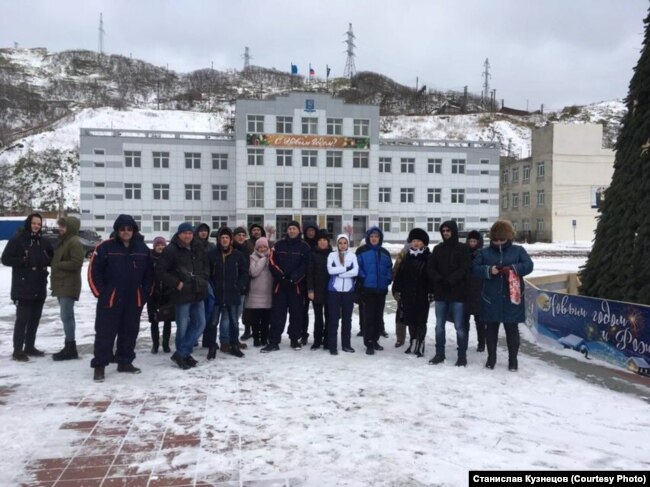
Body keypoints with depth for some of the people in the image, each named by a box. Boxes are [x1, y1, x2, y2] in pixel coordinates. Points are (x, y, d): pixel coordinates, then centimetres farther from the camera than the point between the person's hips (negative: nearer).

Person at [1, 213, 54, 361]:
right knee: (22, 318, -6)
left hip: (40, 287, 6)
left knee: (35, 318, 12)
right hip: (22, 287, -6)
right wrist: (23, 262, -20)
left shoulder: (43, 241, 10)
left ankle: (29, 347, 23)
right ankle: (17, 350, 1)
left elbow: (52, 258, 18)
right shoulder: (17, 239, -6)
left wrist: (46, 261, -4)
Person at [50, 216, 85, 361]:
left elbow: (77, 263, -22)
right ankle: (69, 347, 19)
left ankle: (71, 348, -4)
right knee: (67, 316, 13)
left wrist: (59, 265, -13)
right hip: (61, 284, 10)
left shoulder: (74, 242, -13)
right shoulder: (63, 240, 19)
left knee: (66, 316, -9)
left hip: (69, 285, -10)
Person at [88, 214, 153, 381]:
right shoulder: (105, 247, -7)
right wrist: (101, 293, -7)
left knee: (130, 332, 12)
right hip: (110, 299, -4)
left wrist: (145, 293, 6)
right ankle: (99, 365, 10)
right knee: (105, 332, 1)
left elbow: (149, 273, 12)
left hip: (134, 300, 4)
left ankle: (125, 362, 25)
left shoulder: (142, 248, 5)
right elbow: (94, 271, -5)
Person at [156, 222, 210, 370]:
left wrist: (204, 280, 7)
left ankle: (181, 354, 15)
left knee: (200, 324, 7)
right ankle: (183, 355, 18)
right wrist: (177, 283, -14)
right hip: (182, 294, -6)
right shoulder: (171, 250, -10)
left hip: (198, 293, 6)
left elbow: (206, 266, 22)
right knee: (183, 327, 2)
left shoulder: (199, 248, 7)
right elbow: (160, 271, -11)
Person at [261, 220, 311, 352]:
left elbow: (305, 265, -5)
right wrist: (281, 275, -12)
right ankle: (274, 342, 4)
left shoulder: (304, 247, 2)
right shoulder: (279, 244, 6)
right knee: (277, 313, 1)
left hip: (297, 285, 0)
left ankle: (295, 340, 21)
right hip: (280, 284, 1)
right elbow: (272, 262, 0)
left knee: (296, 313, 8)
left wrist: (294, 277, -17)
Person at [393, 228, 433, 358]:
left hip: (422, 295, -5)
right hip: (408, 295, 5)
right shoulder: (407, 258, 12)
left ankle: (420, 345, 7)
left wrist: (431, 292, -12)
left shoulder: (428, 258, -2)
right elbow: (399, 274, 12)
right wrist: (397, 290, 7)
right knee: (410, 320, 11)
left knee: (421, 321, -1)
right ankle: (413, 343, 23)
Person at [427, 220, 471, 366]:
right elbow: (430, 267, 7)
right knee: (439, 325, 9)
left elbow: (466, 268, -10)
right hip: (440, 293, 4)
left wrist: (450, 280, -18)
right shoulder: (438, 249, 11)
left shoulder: (462, 248, -1)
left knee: (459, 326, 0)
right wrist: (438, 279, -11)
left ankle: (462, 356, 10)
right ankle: (439, 353, 20)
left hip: (457, 293, -4)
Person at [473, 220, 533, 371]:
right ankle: (491, 357, 23)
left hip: (511, 298, -1)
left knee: (512, 330, 6)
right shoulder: (485, 252, 6)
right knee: (491, 329, 10)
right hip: (491, 298, 1)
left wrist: (513, 269, -22)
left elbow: (528, 265, -6)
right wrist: (489, 270, -19)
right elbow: (475, 268, -1)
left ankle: (513, 359, 18)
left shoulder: (518, 250, 4)